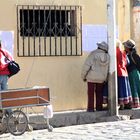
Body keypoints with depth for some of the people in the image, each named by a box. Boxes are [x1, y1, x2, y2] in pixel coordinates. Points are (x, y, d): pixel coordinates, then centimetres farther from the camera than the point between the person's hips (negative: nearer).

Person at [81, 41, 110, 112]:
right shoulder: (107, 56, -4)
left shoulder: (93, 54, -14)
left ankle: (90, 108, 3)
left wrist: (83, 76, -2)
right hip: (101, 78, 3)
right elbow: (108, 68, 3)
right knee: (99, 93, 15)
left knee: (91, 93, 5)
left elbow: (86, 66, -14)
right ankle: (99, 107, 15)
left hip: (92, 77, -3)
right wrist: (105, 78, 16)